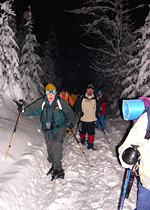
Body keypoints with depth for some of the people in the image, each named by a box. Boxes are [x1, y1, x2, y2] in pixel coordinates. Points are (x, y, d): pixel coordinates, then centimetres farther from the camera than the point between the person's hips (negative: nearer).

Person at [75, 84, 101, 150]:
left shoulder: (95, 99, 3)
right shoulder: (82, 98, -1)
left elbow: (97, 107, 17)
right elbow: (77, 106, 6)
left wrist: (98, 112, 3)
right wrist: (78, 112, -6)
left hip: (92, 119, 0)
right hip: (83, 119, 0)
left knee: (91, 132, -2)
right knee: (83, 131, 14)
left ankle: (90, 144, 9)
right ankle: (82, 140, 39)